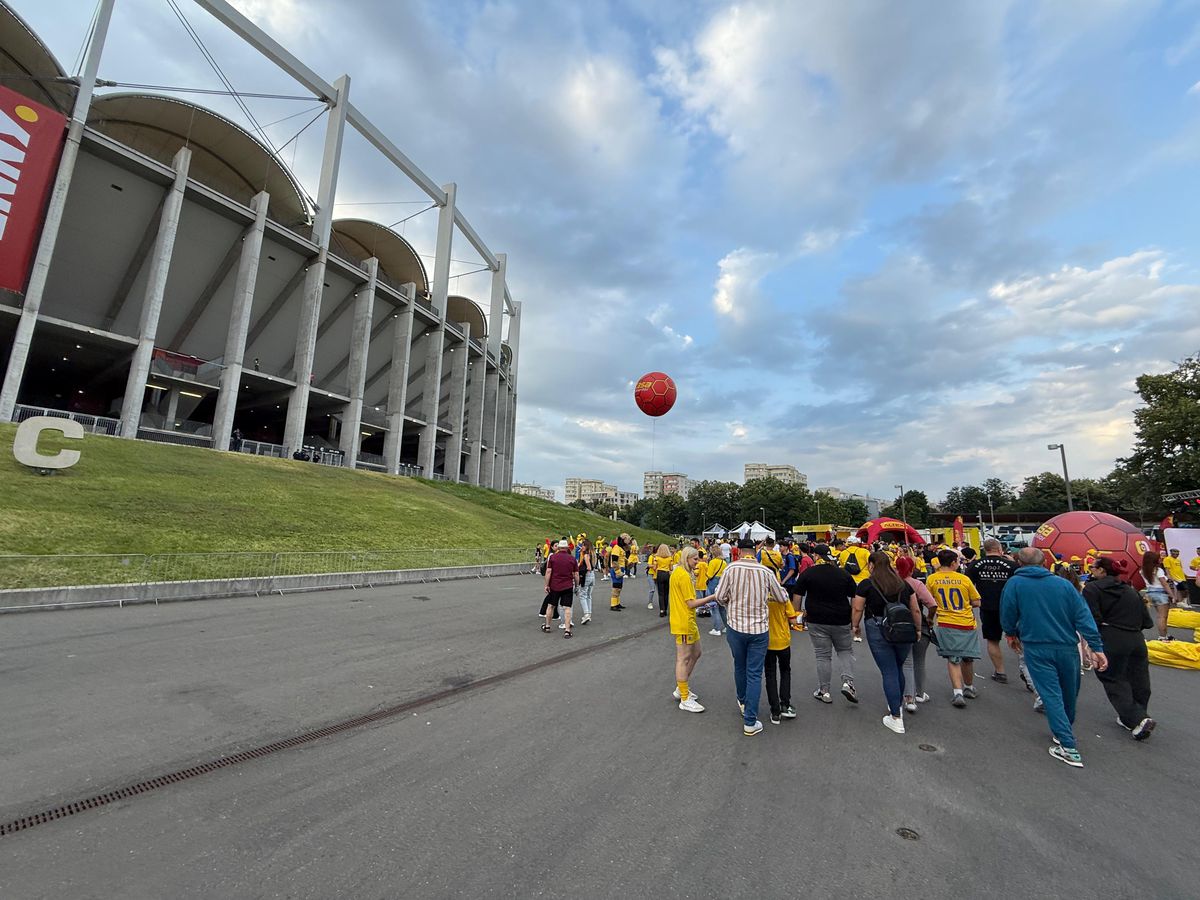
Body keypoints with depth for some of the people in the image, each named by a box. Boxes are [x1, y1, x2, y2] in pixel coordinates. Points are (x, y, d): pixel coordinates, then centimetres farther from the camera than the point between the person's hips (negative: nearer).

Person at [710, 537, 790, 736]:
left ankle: (743, 702, 44)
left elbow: (719, 597, -8)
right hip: (759, 629, 0)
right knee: (754, 674, 6)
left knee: (740, 667, 22)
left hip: (735, 626, 1)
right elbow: (783, 598, 3)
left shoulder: (731, 568, -11)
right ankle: (750, 722, 8)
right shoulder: (766, 572, -8)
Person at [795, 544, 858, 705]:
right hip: (841, 620, 2)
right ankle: (848, 682, 3)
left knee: (823, 656, 6)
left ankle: (824, 692, 13)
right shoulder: (844, 574, 0)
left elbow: (798, 595, -4)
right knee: (845, 651, 20)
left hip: (817, 621, -2)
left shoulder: (808, 573, -7)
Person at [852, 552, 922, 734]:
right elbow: (916, 611, 11)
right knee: (899, 668, 21)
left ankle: (896, 718, 4)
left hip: (879, 631, -4)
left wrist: (855, 625, 12)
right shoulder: (903, 583, 8)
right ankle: (898, 706, 35)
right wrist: (918, 629, 23)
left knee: (889, 672, 1)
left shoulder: (866, 584, -5)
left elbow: (857, 609, -4)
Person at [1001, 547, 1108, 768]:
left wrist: (1012, 634, 18)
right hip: (1067, 648, 4)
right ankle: (1065, 732, 39)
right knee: (1069, 694, 21)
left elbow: (1007, 615, -1)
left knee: (1051, 695, 1)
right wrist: (1097, 647, -4)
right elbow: (1083, 616, -5)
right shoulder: (1063, 584, 1)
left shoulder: (1014, 583, -5)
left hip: (1036, 648, -3)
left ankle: (1069, 747, -3)